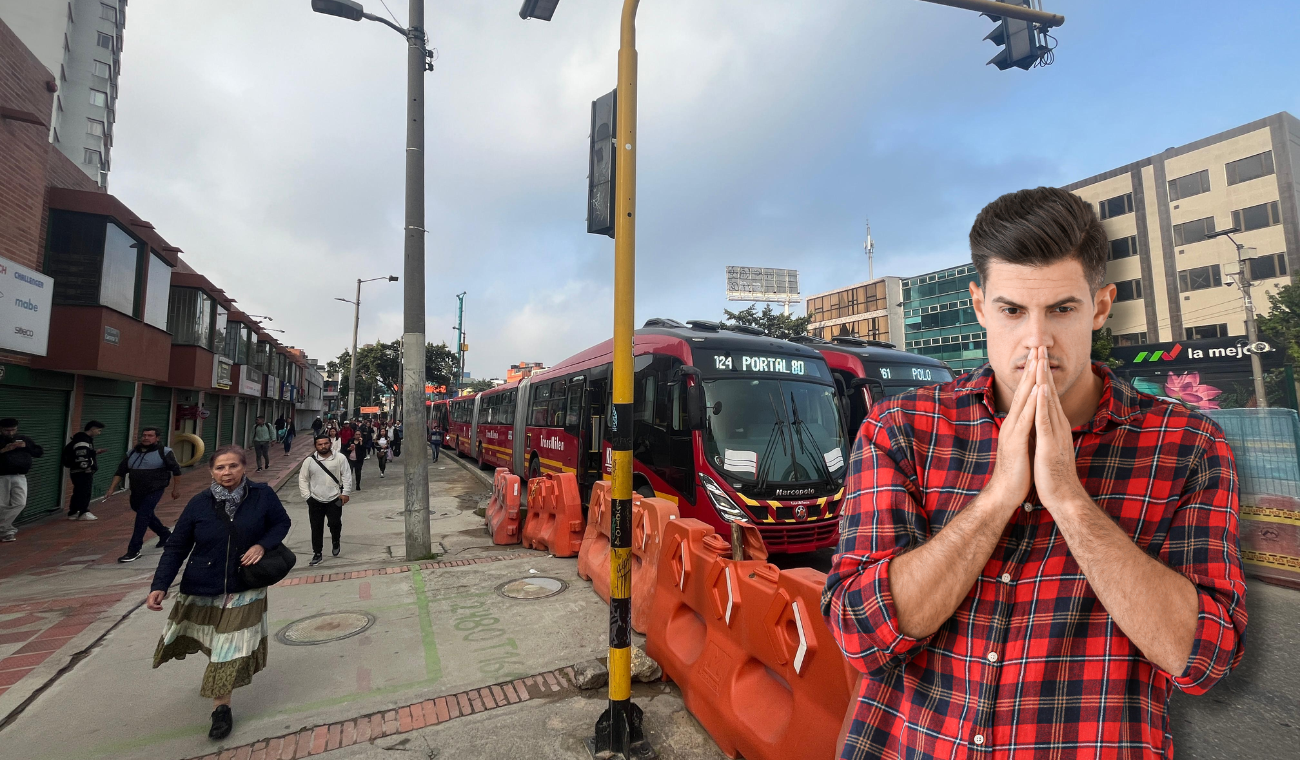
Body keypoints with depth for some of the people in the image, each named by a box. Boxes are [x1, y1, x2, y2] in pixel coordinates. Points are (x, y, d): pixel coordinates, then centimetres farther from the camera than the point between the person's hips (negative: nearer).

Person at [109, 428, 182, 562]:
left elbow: (176, 470, -4)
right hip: (136, 492, 7)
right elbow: (120, 471, 13)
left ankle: (134, 551, -7)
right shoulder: (132, 453, 8)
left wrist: (176, 488, -3)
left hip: (154, 491, -7)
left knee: (142, 517, -12)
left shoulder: (164, 452, -7)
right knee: (147, 516, 21)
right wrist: (112, 488, 5)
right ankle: (165, 534, 42)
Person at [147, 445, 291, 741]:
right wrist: (159, 586, -14)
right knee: (215, 644, 21)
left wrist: (263, 544, -18)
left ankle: (221, 708, 19)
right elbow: (176, 548, -6)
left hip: (243, 589, -2)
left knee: (231, 649, 0)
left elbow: (282, 522, -1)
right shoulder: (200, 503, -12)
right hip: (201, 589, 2)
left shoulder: (262, 495, -14)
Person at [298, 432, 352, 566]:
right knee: (316, 528, 7)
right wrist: (307, 496, -3)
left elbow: (347, 476, -5)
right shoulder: (309, 460, -2)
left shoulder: (340, 458, -7)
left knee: (335, 524, -1)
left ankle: (336, 542, 30)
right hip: (315, 501, 2)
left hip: (334, 500, -2)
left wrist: (345, 493, -10)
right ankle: (317, 554, 20)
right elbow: (303, 479, 4)